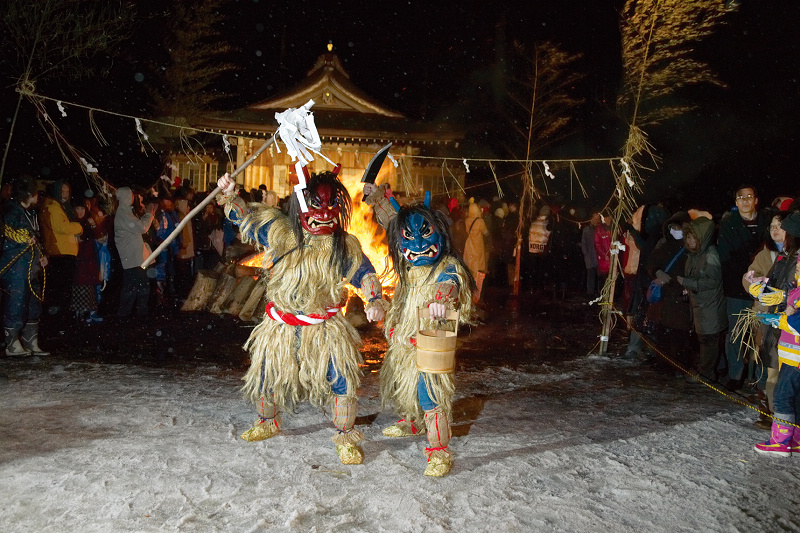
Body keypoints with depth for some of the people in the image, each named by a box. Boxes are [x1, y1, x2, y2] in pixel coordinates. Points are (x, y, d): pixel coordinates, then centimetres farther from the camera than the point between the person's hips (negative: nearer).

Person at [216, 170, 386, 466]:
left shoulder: (344, 246, -6)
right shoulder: (279, 232, -4)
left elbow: (365, 274, -1)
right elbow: (245, 216, 2)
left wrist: (374, 300, -18)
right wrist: (230, 196, -17)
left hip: (324, 328, -2)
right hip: (281, 327, 2)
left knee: (342, 381, -11)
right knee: (266, 378, 16)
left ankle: (346, 436, 11)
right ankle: (268, 421, 46)